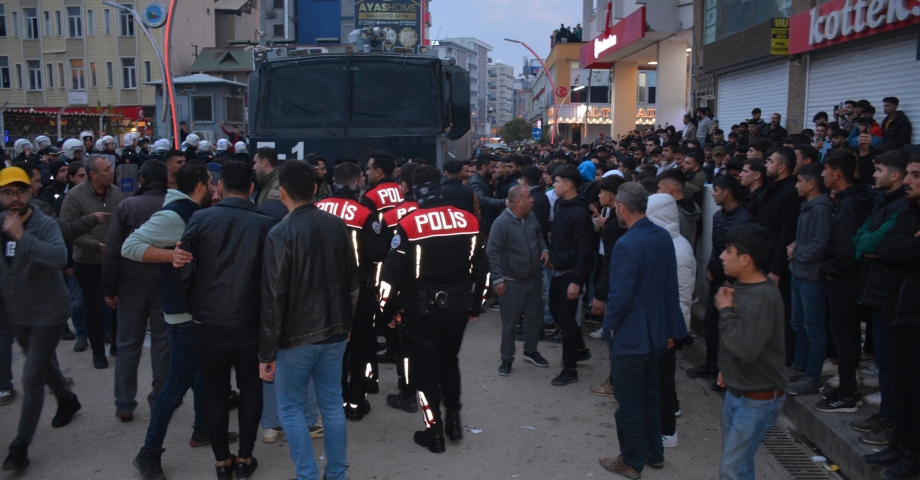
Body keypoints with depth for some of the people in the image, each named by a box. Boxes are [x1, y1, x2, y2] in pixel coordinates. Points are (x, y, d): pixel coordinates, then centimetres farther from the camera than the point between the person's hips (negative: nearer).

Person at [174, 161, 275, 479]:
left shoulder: (200, 219, -8)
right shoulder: (265, 225, -9)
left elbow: (185, 269, -6)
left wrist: (192, 304, 10)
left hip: (209, 322, 1)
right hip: (250, 322, 0)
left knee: (214, 390, 15)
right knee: (250, 388, 15)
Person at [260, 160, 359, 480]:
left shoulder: (281, 233, -16)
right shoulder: (338, 226, 1)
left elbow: (273, 297, -16)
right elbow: (353, 280, 9)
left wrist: (266, 352, -9)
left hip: (297, 335, -5)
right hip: (334, 331, 5)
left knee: (291, 408, 10)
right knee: (332, 403, 14)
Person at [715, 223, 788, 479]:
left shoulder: (763, 297, -25)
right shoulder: (741, 286, 2)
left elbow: (746, 347, -32)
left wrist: (725, 310, -21)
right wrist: (726, 369, 20)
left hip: (758, 398, -9)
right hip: (737, 390, 9)